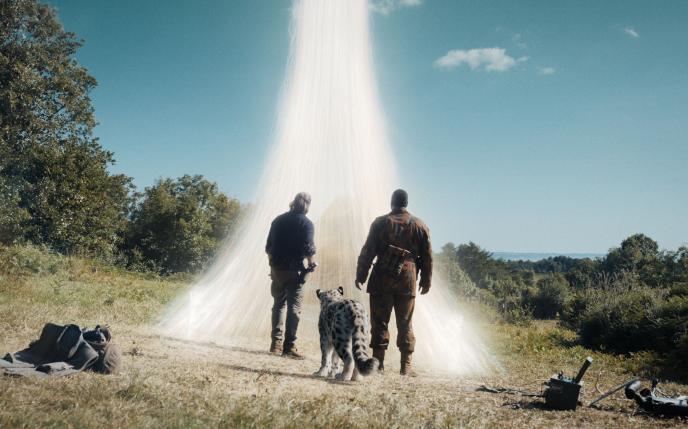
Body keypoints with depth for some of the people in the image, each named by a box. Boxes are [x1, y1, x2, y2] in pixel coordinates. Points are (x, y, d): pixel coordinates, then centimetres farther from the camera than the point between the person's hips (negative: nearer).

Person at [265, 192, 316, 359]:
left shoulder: (278, 220, 10)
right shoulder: (306, 222, -7)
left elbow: (268, 246, 12)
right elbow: (308, 248, -15)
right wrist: (311, 264, 1)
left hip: (277, 269, 5)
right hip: (294, 270, -5)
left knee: (278, 304, 15)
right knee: (294, 307, -2)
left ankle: (276, 342, 14)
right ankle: (289, 346, -4)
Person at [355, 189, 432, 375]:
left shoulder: (381, 222, 3)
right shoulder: (419, 225, 7)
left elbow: (367, 251, 0)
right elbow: (427, 256, 8)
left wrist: (360, 276, 4)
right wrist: (426, 281, 15)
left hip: (382, 279, -1)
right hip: (407, 279, 1)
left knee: (379, 322, 4)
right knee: (405, 324, 7)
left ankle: (378, 362, 3)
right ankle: (406, 365, 6)